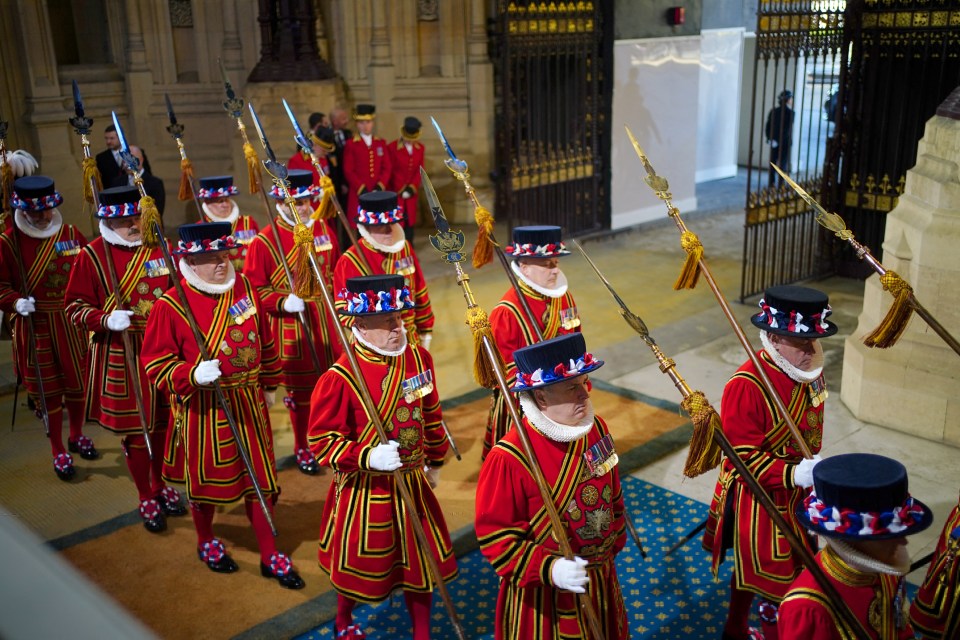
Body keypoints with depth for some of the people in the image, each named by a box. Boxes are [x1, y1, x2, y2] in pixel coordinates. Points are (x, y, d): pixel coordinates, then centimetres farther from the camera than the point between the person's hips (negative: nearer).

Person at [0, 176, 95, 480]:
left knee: (78, 382, 14)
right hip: (35, 327, -2)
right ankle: (58, 451, 21)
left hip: (72, 324, 3)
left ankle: (77, 436, 37)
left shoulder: (72, 234, 0)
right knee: (47, 389, 6)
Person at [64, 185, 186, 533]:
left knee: (164, 422, 14)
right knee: (134, 428, 7)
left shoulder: (160, 246, 3)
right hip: (121, 357, -3)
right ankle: (146, 498, 25)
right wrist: (106, 319, -22)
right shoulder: (91, 255, -7)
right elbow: (75, 305, -4)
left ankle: (160, 485, 36)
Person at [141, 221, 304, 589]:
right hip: (203, 409, -4)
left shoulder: (244, 287, 0)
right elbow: (155, 363, -10)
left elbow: (265, 339, 12)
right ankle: (206, 542, 41)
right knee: (206, 476, 13)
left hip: (249, 403, 4)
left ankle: (269, 555, 23)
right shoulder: (171, 306, -14)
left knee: (259, 476, 9)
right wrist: (194, 375, -26)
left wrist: (269, 385, 17)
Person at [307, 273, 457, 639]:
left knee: (420, 562, 13)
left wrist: (435, 461, 18)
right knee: (359, 563, 16)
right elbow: (321, 440, -16)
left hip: (412, 483, 4)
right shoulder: (340, 378, -21)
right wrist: (368, 457, -29)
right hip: (364, 490, -4)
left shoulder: (419, 359, -5)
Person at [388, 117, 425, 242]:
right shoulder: (392, 147, -12)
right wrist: (401, 190, -8)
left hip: (412, 192, 4)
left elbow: (420, 170, 4)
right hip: (395, 192, -4)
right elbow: (390, 171, -8)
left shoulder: (420, 148, 3)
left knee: (410, 222, 10)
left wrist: (412, 188, -7)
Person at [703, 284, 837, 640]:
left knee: (749, 568, 26)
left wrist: (810, 472, 17)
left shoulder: (809, 373, -4)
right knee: (775, 580, 4)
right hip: (757, 500, -8)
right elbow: (744, 456, -26)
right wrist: (792, 475, -36)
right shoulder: (746, 386, -29)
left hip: (796, 495, 8)